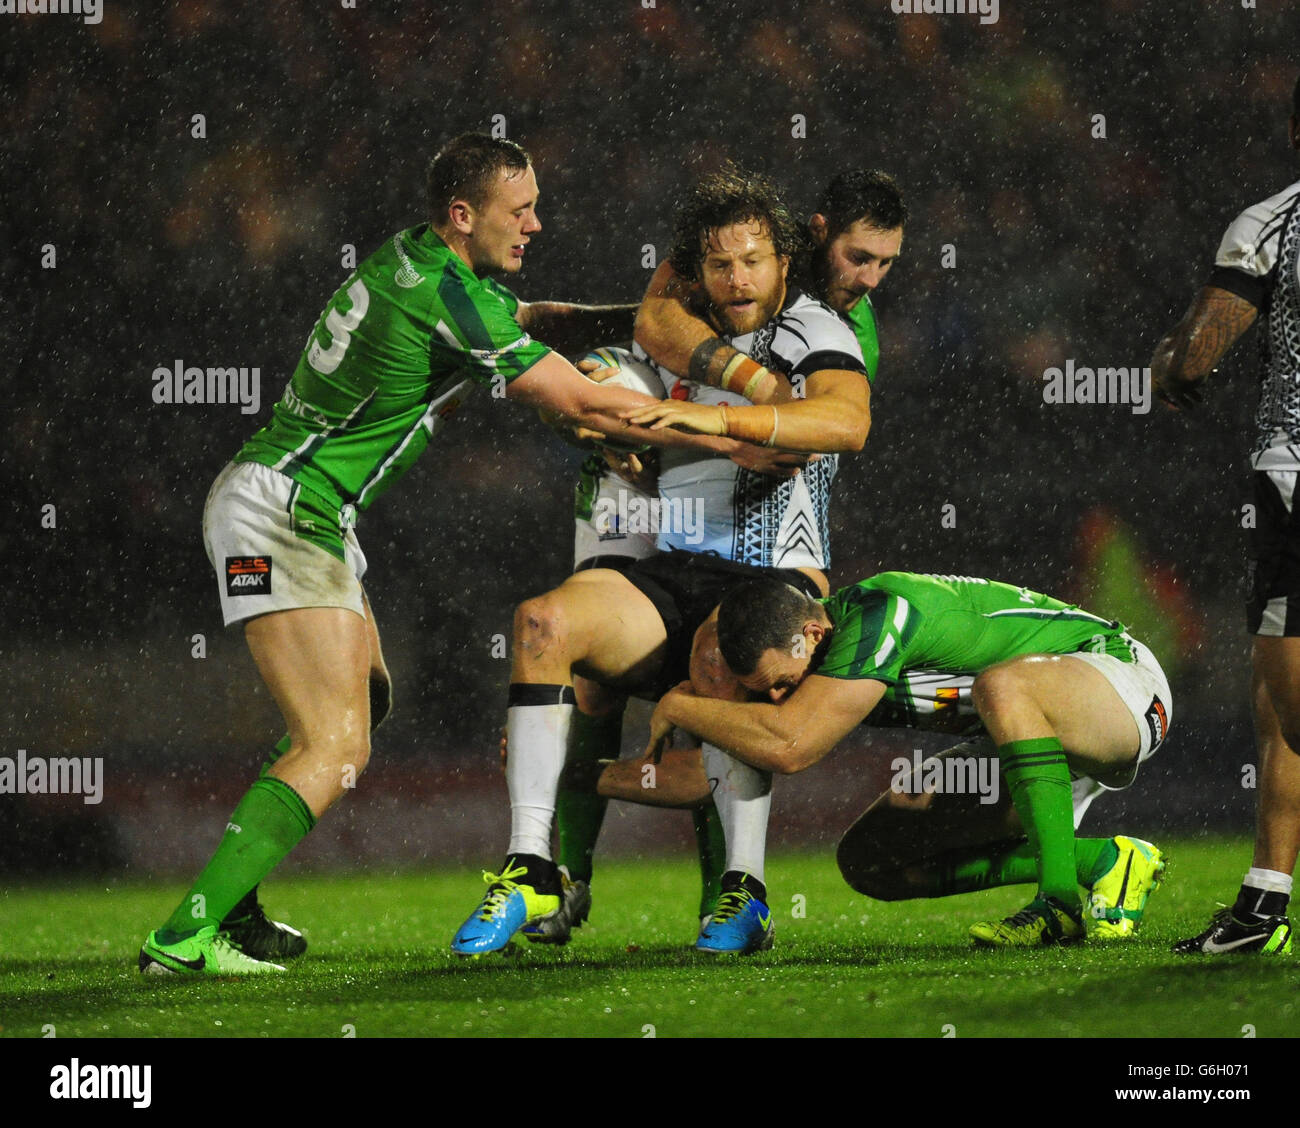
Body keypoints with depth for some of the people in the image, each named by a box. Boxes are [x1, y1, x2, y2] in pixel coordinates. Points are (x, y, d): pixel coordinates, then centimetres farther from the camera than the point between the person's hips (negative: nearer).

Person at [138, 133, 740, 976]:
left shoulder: (415, 258, 9)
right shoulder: (453, 296, -19)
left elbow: (525, 318, 26)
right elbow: (585, 405, -17)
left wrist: (631, 317, 10)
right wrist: (742, 441, -12)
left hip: (310, 515, 10)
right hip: (282, 513, -10)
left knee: (365, 698, 21)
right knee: (336, 748, -14)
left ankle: (230, 908, 18)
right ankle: (185, 937, -21)